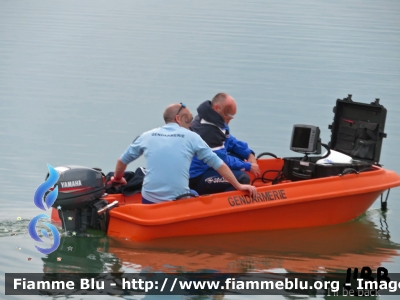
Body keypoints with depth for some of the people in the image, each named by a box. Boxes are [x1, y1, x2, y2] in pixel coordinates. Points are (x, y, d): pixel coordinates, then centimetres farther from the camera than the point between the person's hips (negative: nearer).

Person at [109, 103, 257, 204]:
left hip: (149, 200, 4)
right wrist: (239, 186, 11)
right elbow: (217, 163, 4)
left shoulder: (147, 136, 10)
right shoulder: (191, 137, 3)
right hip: (179, 202, -4)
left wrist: (117, 178, 39)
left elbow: (122, 160, 19)